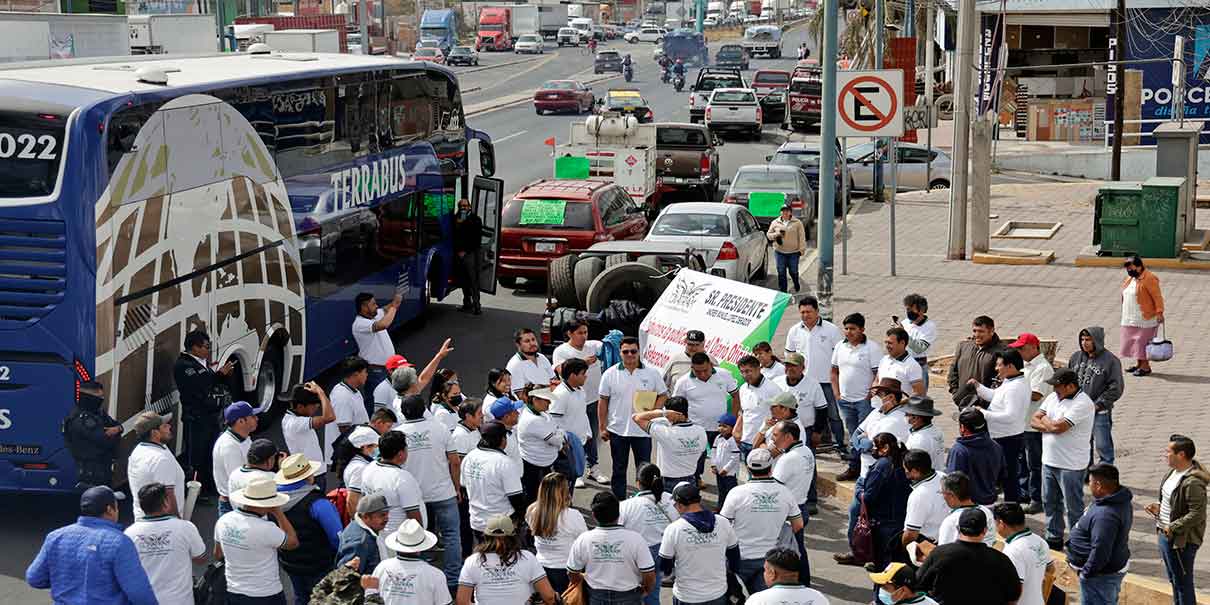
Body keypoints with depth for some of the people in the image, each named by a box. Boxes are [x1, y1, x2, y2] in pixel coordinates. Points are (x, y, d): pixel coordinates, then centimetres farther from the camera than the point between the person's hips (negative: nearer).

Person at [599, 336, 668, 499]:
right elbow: (603, 402, 3)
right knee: (619, 470, 10)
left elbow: (663, 395, 6)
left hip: (643, 430, 0)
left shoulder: (652, 373, -1)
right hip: (617, 430, 0)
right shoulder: (610, 374, -1)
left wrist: (653, 410, -13)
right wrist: (602, 428, 1)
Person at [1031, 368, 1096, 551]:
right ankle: (1054, 539, 31)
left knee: (1074, 507, 3)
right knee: (1050, 502, 18)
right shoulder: (1053, 397, 8)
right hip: (1049, 460, 8)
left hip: (1070, 465, -8)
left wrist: (1044, 419, -5)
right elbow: (1034, 420, 6)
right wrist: (1050, 426, -13)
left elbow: (1058, 427, -25)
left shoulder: (1082, 403, -19)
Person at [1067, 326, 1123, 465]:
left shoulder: (1110, 361, -9)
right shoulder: (1076, 357, 7)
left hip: (1100, 412, -5)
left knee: (1103, 446, -1)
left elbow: (1116, 388, -10)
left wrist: (1098, 404, -14)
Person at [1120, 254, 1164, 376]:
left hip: (1145, 319, -9)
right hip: (1131, 319, 9)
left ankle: (1145, 366, 3)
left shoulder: (1149, 279, -15)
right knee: (1133, 340, 12)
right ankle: (1139, 364, 22)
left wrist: (1159, 312, -22)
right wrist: (1125, 314, 20)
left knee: (1142, 341, -5)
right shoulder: (1130, 278, 12)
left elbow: (1157, 297, -17)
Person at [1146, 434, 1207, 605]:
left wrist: (1172, 527, -21)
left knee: (1183, 583, 3)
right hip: (1165, 534, 10)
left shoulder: (1193, 483, -26)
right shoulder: (1174, 471, 4)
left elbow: (1197, 514, -27)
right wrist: (1159, 508, 3)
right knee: (1174, 580, 23)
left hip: (1181, 540, -10)